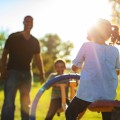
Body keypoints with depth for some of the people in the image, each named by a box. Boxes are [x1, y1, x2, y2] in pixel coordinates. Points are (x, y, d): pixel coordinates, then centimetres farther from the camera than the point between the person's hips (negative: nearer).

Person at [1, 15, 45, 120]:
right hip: (12, 72, -4)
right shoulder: (13, 37, -1)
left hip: (27, 73, 4)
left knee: (26, 103, 12)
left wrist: (42, 73, 2)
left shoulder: (35, 41, 10)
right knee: (9, 102, -11)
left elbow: (38, 57, 11)